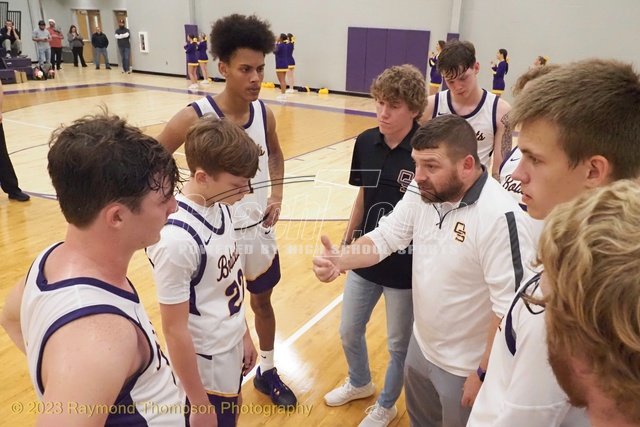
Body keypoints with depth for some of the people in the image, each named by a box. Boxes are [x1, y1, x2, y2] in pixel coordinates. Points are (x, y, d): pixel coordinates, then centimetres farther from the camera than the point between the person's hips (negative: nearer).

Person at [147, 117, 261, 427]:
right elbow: (174, 330, -22)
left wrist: (244, 335, 14)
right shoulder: (176, 238, -30)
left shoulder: (219, 205, -7)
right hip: (207, 361, -7)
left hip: (231, 347, 7)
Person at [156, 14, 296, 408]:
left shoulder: (264, 113, -6)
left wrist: (276, 198, 2)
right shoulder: (194, 118, -21)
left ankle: (267, 372, 44)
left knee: (262, 301, 21)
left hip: (259, 229, 5)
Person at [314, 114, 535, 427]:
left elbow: (509, 308, -27)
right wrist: (339, 260, -23)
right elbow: (385, 237, -5)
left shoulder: (500, 217, -31)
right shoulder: (422, 192, -9)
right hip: (421, 346, 7)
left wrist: (485, 376, -19)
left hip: (465, 367, -6)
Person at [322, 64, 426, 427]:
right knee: (349, 332, 22)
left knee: (399, 343, 16)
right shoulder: (366, 143, -4)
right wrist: (347, 239, 14)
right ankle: (360, 383, 53)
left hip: (407, 265, -5)